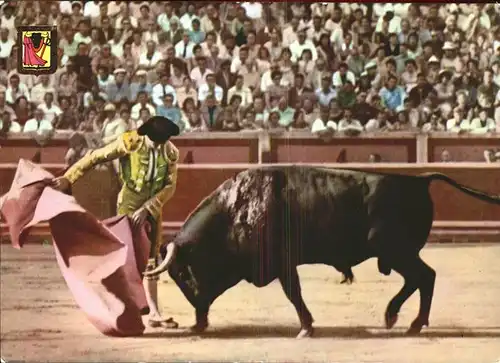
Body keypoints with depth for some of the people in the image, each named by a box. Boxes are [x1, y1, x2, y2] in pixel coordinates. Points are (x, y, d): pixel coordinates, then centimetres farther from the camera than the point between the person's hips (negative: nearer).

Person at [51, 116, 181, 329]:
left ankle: (154, 313, 7)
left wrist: (147, 209, -19)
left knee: (150, 262, 6)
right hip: (129, 207, -4)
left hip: (153, 210, 4)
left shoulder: (171, 153, -4)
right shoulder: (130, 143, -15)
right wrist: (68, 178, -16)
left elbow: (170, 187, -7)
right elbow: (96, 157, -13)